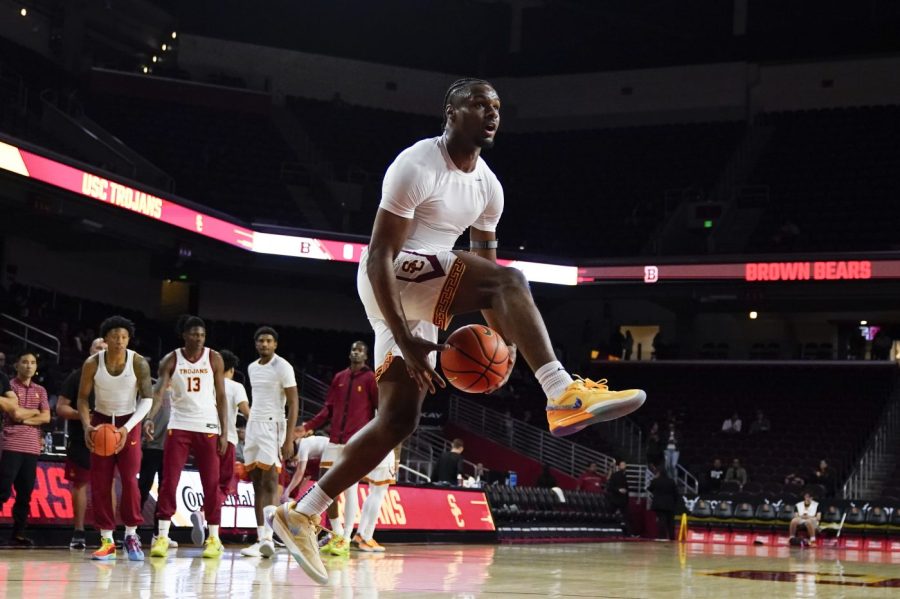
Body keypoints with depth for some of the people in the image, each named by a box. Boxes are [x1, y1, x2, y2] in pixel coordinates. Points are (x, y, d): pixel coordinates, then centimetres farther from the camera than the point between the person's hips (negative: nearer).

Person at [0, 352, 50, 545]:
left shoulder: (40, 391, 16)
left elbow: (46, 417, 4)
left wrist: (24, 419, -7)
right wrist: (35, 411, 1)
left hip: (32, 447, 5)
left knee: (25, 493, 5)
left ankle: (18, 534, 12)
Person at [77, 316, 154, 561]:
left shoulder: (139, 363, -17)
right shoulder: (92, 363, -13)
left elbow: (147, 399, -15)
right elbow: (83, 397, -4)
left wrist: (127, 428, -27)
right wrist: (87, 425, -21)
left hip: (129, 423, -2)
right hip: (101, 421, 2)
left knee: (129, 479, -11)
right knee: (100, 482, -2)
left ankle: (131, 535, 3)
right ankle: (107, 540, 3)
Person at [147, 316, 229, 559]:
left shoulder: (214, 359, 1)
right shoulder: (171, 360, -1)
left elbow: (221, 397, 3)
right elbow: (159, 392, -11)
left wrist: (224, 432, -3)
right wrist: (150, 417, -30)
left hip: (207, 427, 0)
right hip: (179, 426, 0)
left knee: (211, 483, 1)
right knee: (169, 482, -6)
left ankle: (214, 539, 8)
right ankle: (162, 536, -1)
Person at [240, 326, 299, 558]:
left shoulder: (283, 367, -7)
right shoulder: (252, 368, 14)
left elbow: (293, 403, -10)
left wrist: (289, 439, -18)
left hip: (272, 426, -7)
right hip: (253, 426, 7)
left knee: (269, 483, -13)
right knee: (257, 484, 5)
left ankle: (267, 537, -18)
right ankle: (262, 538, 7)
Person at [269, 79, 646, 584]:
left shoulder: (488, 184, 10)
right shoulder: (417, 166, -16)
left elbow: (485, 265, 17)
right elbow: (377, 256, -20)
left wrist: (504, 339, 3)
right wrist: (404, 339, -27)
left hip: (421, 296, 9)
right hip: (396, 279, -9)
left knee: (400, 419, 6)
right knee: (511, 278, -26)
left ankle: (301, 515, 10)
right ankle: (565, 396, -39)